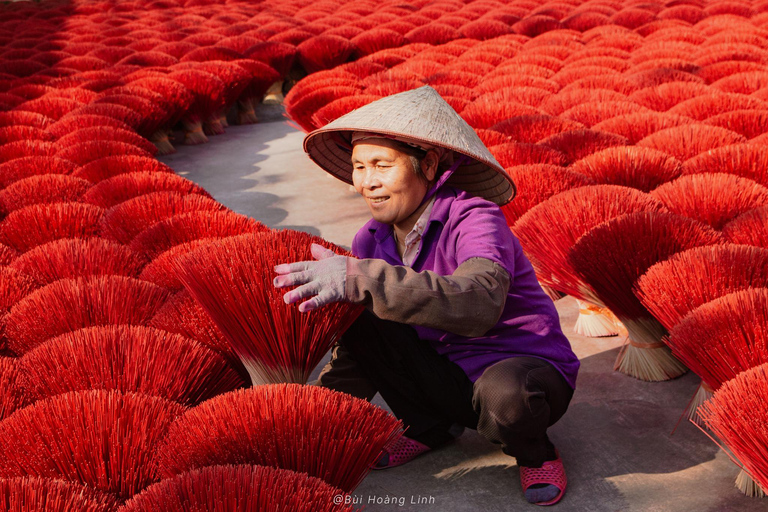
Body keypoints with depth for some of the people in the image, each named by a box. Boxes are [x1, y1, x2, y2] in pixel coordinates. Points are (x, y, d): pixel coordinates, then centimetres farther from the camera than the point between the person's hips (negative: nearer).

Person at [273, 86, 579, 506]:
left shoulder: (476, 220, -24)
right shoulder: (373, 239, -3)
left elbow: (479, 305, -46)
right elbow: (357, 354, 6)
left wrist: (361, 279, -52)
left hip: (524, 367, -5)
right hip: (451, 375, 6)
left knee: (504, 392, -40)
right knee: (359, 319, -13)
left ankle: (533, 451, -3)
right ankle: (429, 427, 7)